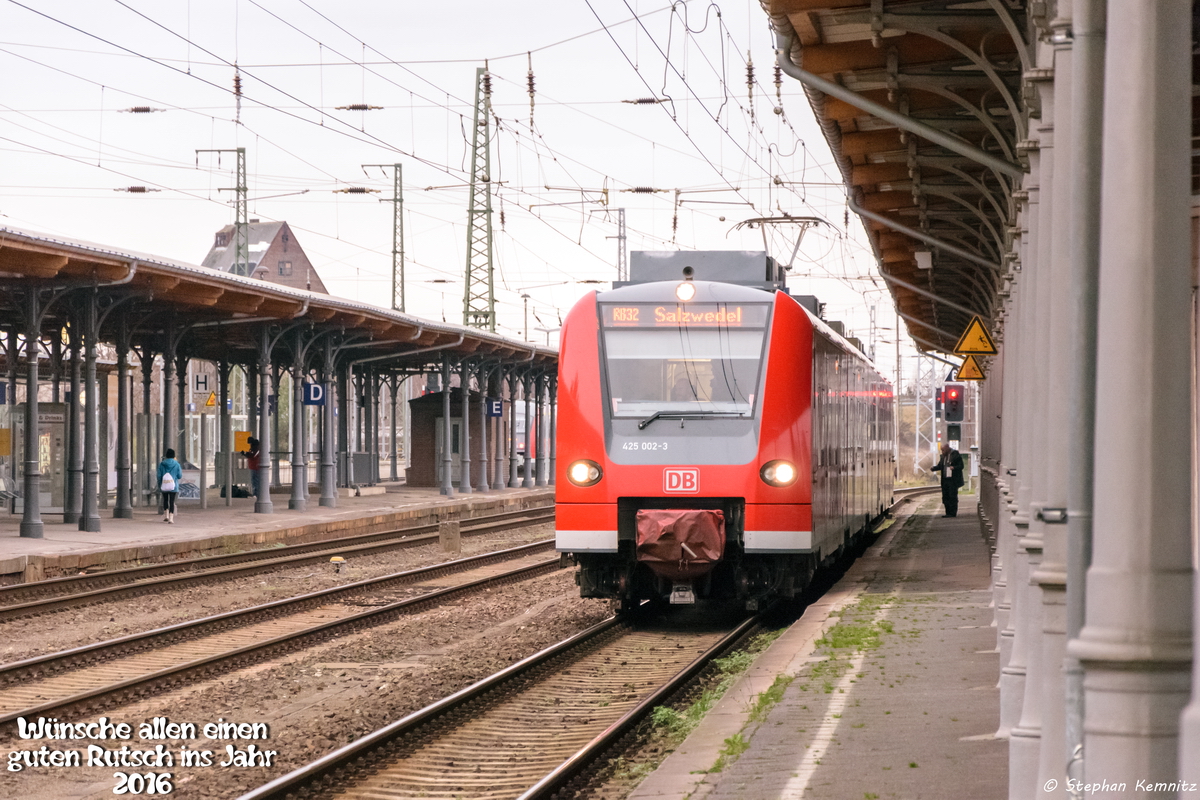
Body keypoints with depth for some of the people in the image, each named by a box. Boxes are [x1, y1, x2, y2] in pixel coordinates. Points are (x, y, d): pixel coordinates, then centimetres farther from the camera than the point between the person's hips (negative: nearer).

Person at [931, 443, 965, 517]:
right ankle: (948, 513, 13)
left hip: (953, 480, -7)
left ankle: (953, 513, -2)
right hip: (945, 480, 7)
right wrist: (933, 468, -5)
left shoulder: (955, 455, -7)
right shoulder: (943, 457, 14)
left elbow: (961, 466, -8)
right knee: (945, 497, 6)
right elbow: (939, 466, 15)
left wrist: (954, 468, -27)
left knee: (952, 497, -7)